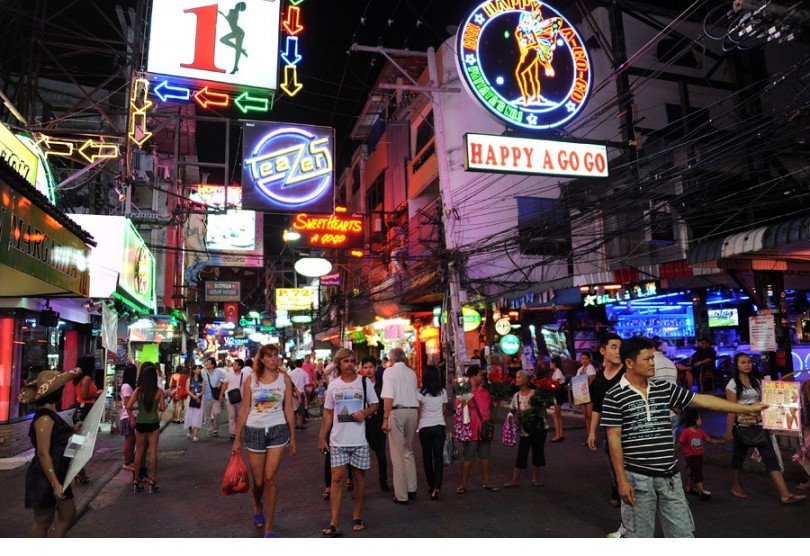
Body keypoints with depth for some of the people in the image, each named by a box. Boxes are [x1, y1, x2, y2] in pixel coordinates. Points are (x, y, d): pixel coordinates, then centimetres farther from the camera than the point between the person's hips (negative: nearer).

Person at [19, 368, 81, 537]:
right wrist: (55, 483, -25)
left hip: (57, 475, 9)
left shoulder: (50, 415, 9)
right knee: (43, 520, 7)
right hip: (45, 479, -9)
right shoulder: (44, 418, -20)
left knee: (68, 514, 15)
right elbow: (43, 453, -24)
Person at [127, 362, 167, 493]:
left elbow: (128, 407, -11)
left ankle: (136, 480, 20)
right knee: (153, 452, 6)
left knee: (139, 451, 14)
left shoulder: (138, 390, -8)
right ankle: (152, 481, 9)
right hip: (153, 424, -1)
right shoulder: (159, 391, -9)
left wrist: (138, 407, 7)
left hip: (140, 424, 1)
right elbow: (162, 408, -6)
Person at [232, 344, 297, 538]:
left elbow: (289, 409, 2)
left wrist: (293, 437, 3)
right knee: (258, 481, 11)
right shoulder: (251, 380, -2)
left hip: (278, 430, -1)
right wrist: (237, 439, 2)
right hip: (254, 431, 1)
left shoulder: (285, 379, -1)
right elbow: (244, 411, 2)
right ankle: (257, 506, 46)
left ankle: (268, 528, 9)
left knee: (270, 479, -5)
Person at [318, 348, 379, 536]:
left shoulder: (364, 382, 1)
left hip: (360, 439, 0)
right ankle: (333, 523, 0)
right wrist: (322, 437, 6)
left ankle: (357, 516, 25)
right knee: (337, 477, -3)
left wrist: (365, 412, -14)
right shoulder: (333, 385, 5)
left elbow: (375, 405, 7)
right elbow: (328, 413, 10)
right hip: (338, 440, 0)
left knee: (359, 476, 9)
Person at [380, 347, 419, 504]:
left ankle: (401, 495, 7)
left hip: (397, 411, -5)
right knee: (408, 451, 19)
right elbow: (415, 395, 8)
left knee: (398, 454, 2)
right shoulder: (411, 372, 11)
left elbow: (388, 397, -14)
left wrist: (385, 419, -13)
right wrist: (417, 419, 11)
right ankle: (411, 489, 23)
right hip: (413, 411, 5)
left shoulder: (389, 371, -4)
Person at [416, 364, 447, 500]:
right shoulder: (443, 392, -2)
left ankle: (431, 485, 23)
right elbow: (444, 411, 8)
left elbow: (418, 412, -5)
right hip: (440, 426, 2)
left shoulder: (420, 393, -11)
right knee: (438, 457, 2)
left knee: (427, 457, 13)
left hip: (425, 427, -2)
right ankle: (437, 487, -9)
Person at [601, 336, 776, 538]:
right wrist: (622, 480, -13)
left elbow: (703, 401, 9)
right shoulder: (614, 396, -12)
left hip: (669, 475, 5)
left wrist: (748, 409, 10)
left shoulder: (664, 388, 4)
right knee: (640, 535, 9)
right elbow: (614, 439, -11)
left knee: (683, 532, 14)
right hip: (637, 477, -5)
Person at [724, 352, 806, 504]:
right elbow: (731, 409, -11)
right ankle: (735, 487, 26)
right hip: (742, 427, -5)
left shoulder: (756, 381, 9)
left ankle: (785, 494, -4)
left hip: (759, 425, 5)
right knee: (739, 456, 9)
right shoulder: (733, 384, -8)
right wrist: (729, 431, -11)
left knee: (771, 457, -2)